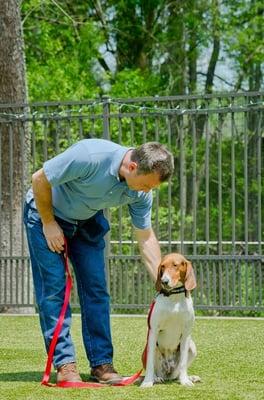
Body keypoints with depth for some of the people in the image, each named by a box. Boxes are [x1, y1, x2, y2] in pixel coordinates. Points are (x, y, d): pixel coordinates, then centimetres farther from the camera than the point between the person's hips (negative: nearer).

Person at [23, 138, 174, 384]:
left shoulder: (141, 192, -18)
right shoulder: (89, 156, -37)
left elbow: (145, 237, -6)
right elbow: (40, 179, -26)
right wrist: (49, 224, -17)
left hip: (88, 221, 5)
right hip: (45, 212, -5)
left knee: (96, 288, -2)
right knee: (53, 287, -10)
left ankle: (101, 363, 3)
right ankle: (64, 364, -8)